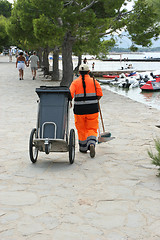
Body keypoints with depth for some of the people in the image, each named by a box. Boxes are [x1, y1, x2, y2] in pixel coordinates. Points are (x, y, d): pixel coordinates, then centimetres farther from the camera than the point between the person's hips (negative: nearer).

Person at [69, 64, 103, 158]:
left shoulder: (75, 82, -2)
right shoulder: (94, 81, 1)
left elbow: (70, 94, -15)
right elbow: (100, 94, -4)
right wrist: (94, 101, 12)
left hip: (79, 110, 0)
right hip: (92, 110, 0)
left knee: (81, 129, 15)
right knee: (92, 129, 9)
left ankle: (83, 148, 25)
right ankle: (91, 144, -16)